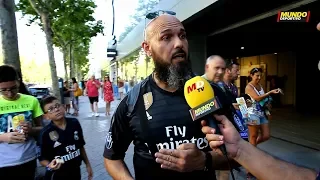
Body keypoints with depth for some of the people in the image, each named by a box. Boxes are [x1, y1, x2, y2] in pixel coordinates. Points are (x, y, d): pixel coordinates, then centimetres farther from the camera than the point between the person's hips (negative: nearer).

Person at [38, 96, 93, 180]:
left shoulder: (75, 123, -7)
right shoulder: (46, 133, -16)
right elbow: (42, 158, -10)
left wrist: (87, 164, 9)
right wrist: (49, 166, -29)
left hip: (75, 172, 3)